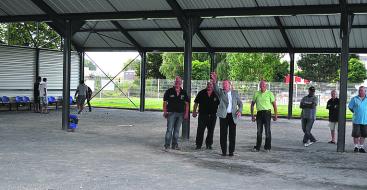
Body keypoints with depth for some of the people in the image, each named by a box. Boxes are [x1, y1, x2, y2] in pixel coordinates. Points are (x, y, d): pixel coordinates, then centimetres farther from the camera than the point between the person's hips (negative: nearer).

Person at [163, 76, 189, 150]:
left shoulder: (184, 93, 9)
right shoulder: (169, 91, 0)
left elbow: (187, 103, 10)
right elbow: (165, 102, 1)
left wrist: (186, 113, 1)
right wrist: (165, 112, -7)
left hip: (180, 114, 3)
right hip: (171, 113, -3)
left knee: (177, 130, 10)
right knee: (169, 129, -7)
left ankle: (175, 145, 17)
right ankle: (167, 145, -1)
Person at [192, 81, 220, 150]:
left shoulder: (216, 94, 2)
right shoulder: (201, 93, 2)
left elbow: (220, 104, 9)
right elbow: (196, 102, 6)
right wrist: (194, 111, 0)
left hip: (212, 115, 1)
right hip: (202, 115, -1)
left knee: (211, 131, 8)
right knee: (200, 130, -3)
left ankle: (209, 144, 21)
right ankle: (198, 145, 3)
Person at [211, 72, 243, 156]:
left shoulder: (235, 93, 11)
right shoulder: (220, 92, 4)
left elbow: (240, 103, 15)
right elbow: (216, 88, -18)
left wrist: (239, 110, -5)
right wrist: (214, 81, -39)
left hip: (233, 116, 1)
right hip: (224, 115, -1)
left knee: (232, 134, 1)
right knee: (223, 134, 1)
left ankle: (231, 151, 9)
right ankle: (224, 151, 8)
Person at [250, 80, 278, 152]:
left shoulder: (269, 93, 1)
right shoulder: (256, 94, 7)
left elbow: (274, 104, 4)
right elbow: (252, 104, 13)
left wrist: (276, 115, -1)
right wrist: (252, 115, 8)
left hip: (267, 113, -2)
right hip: (259, 113, 3)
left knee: (267, 130, -2)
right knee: (259, 131, 5)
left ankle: (267, 147, 8)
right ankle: (257, 147, 11)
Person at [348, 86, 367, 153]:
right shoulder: (354, 99, 0)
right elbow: (350, 107, 7)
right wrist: (356, 113, 7)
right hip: (356, 120, -2)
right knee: (356, 134, 1)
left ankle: (361, 147, 18)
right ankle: (356, 146, 14)